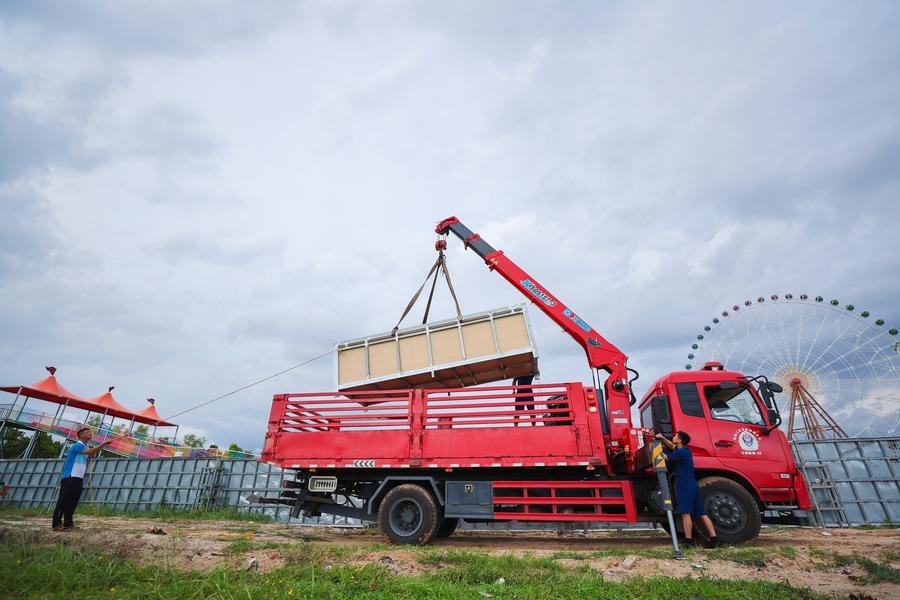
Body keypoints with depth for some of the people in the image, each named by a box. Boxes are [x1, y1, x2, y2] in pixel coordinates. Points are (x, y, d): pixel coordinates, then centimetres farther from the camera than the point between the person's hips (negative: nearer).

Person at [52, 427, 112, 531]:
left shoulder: (85, 448, 15)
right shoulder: (77, 445, -14)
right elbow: (90, 451, -29)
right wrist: (104, 443, -31)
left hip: (78, 479, 8)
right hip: (69, 478, -8)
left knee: (73, 502, 10)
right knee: (63, 501, -4)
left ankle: (68, 523, 16)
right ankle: (57, 524, 2)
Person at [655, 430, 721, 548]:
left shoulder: (680, 453, -15)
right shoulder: (685, 450, 13)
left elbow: (664, 457, -7)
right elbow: (672, 446, 29)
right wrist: (662, 438, 15)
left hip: (684, 486, -10)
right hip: (693, 485, 10)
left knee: (686, 513, -8)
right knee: (701, 513, 10)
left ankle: (689, 540, -7)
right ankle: (714, 539, 9)